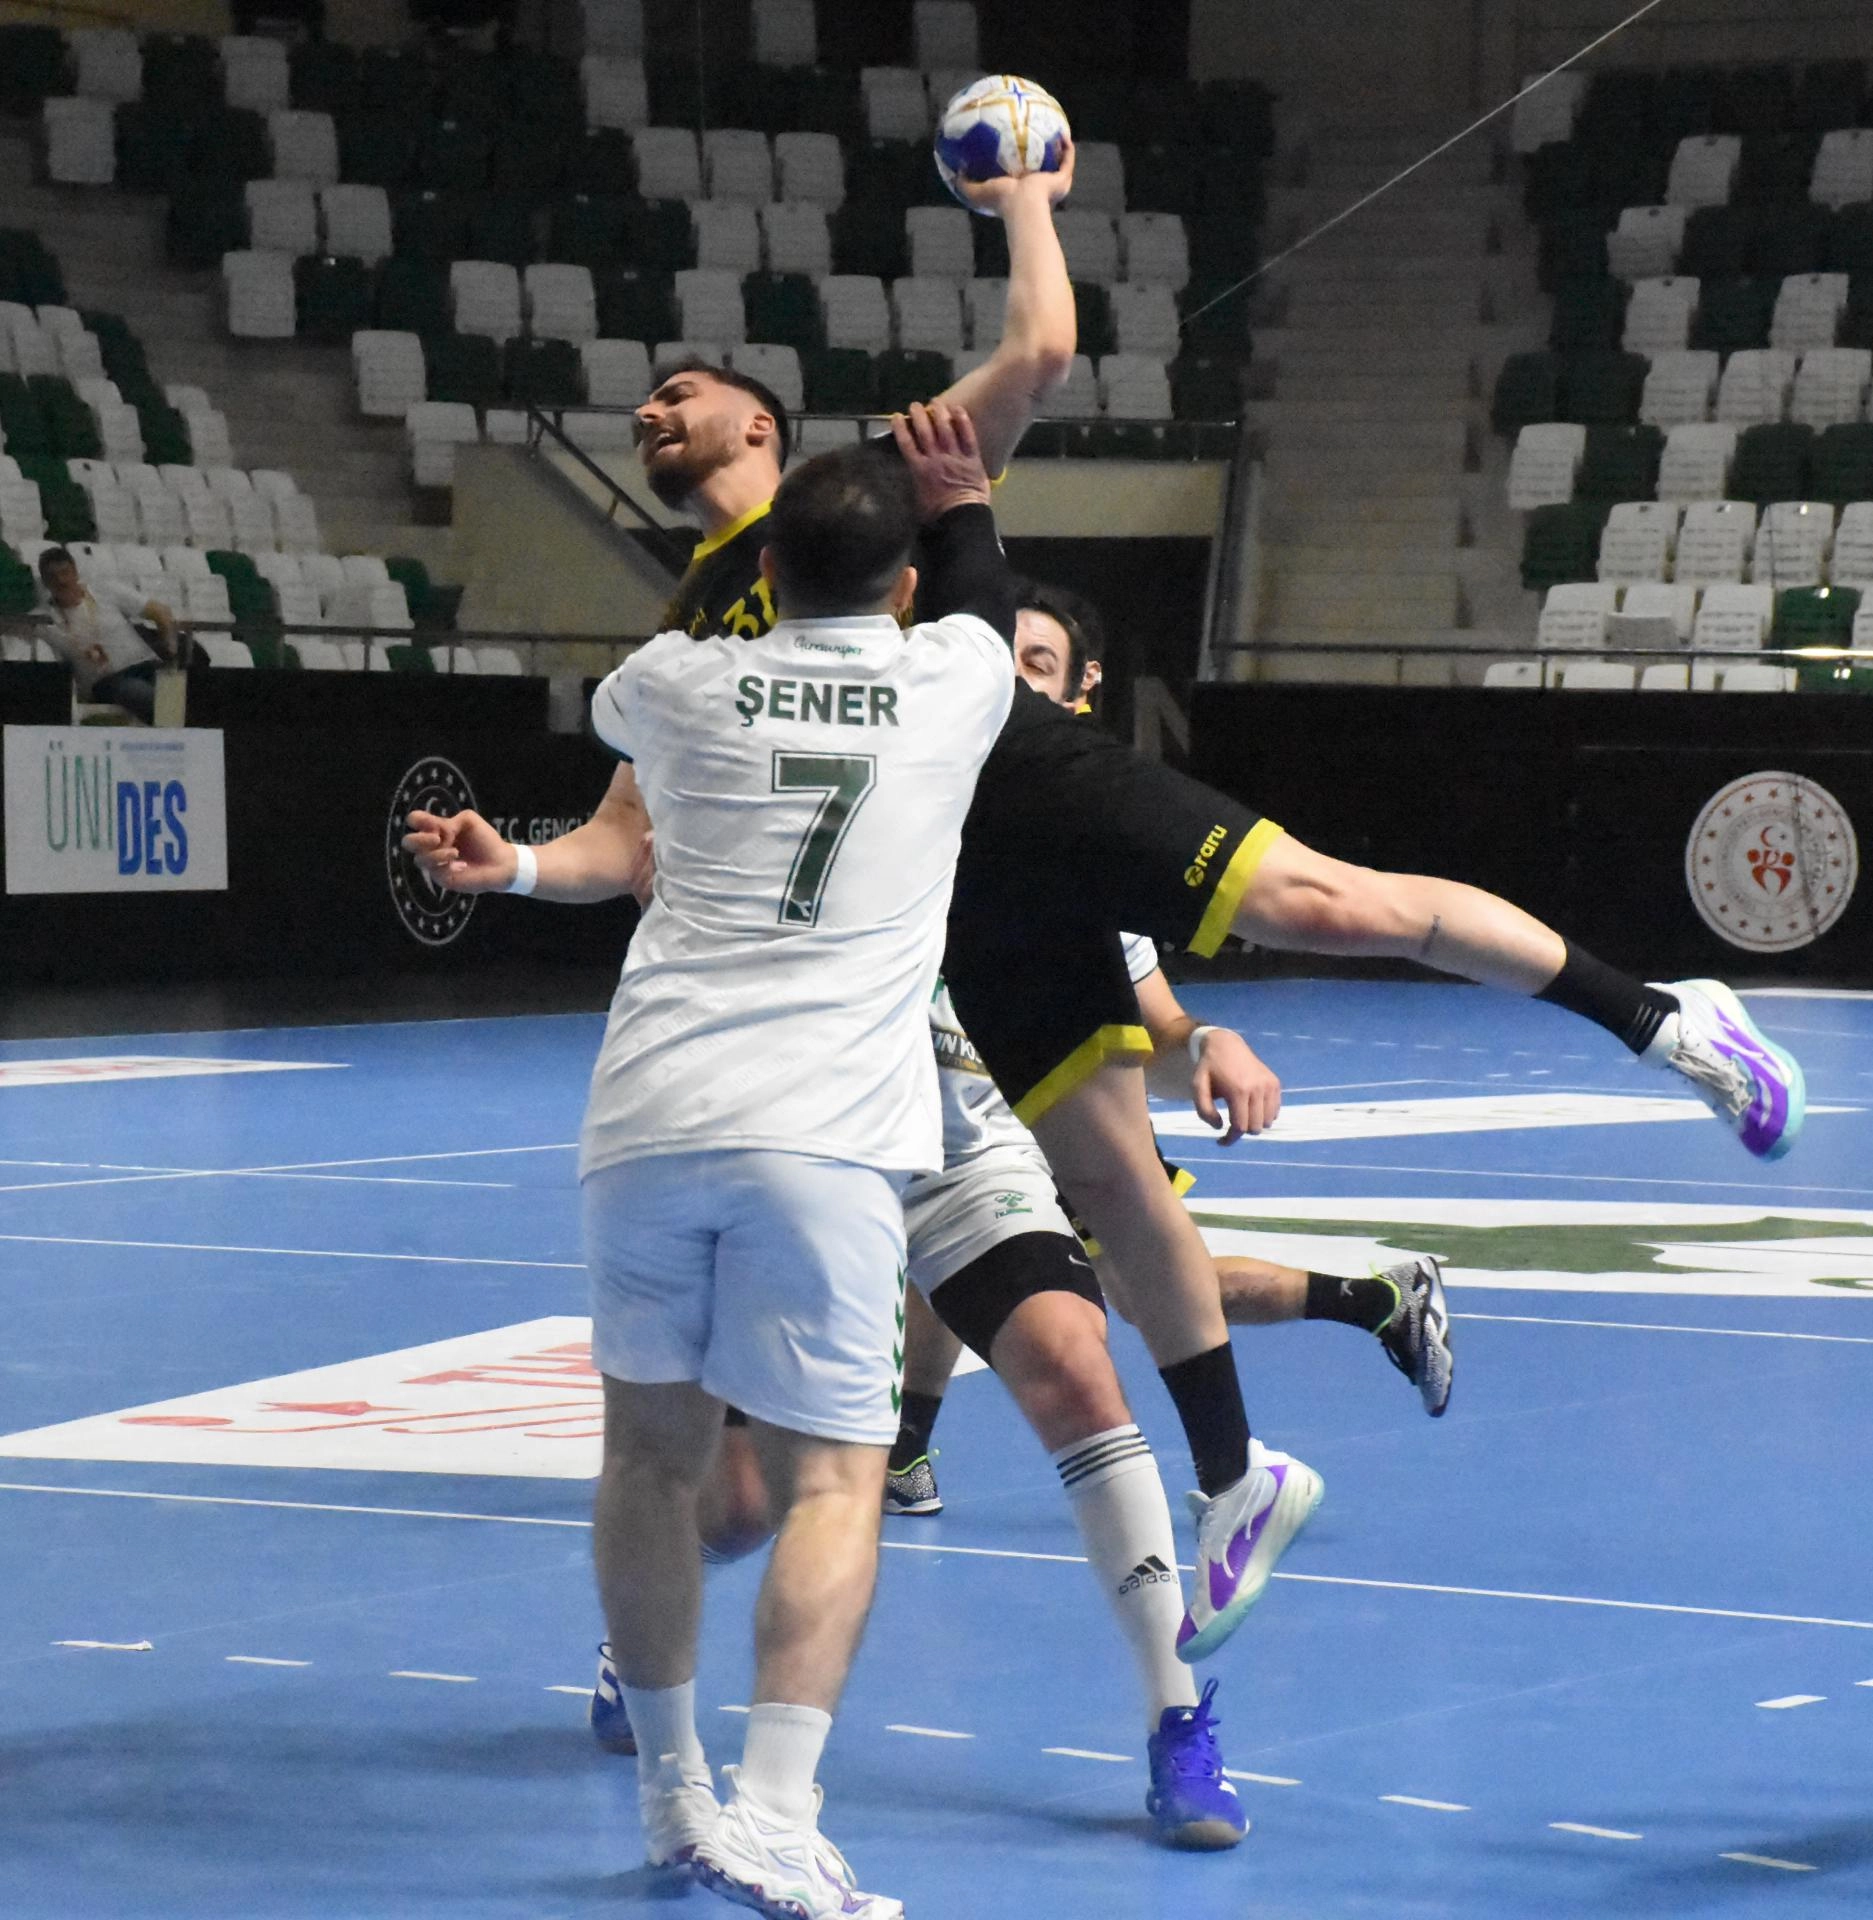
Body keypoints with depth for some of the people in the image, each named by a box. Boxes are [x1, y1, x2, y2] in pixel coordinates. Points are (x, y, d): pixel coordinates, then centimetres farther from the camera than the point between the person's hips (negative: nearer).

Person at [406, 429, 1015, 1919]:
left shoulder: (681, 683, 11)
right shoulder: (955, 678, 9)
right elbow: (993, 603, 35)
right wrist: (963, 497, 50)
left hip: (648, 1121, 2)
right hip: (823, 1136, -2)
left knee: (653, 1449, 17)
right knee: (833, 1475, -3)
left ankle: (672, 1795, 24)